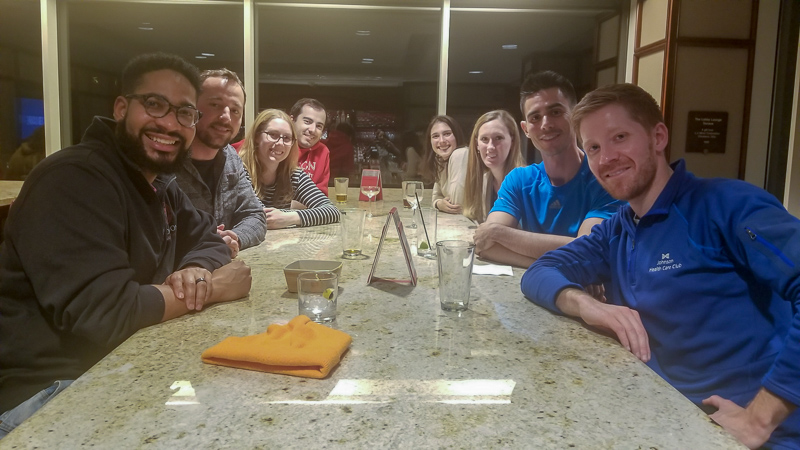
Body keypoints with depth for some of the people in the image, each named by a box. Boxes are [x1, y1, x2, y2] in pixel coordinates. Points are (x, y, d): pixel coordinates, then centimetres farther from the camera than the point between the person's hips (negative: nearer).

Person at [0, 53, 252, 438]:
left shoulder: (159, 183, 8)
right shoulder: (74, 179, -22)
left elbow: (208, 239, 11)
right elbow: (101, 313, -30)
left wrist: (196, 270, -13)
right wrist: (212, 288, -18)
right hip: (47, 389, -8)